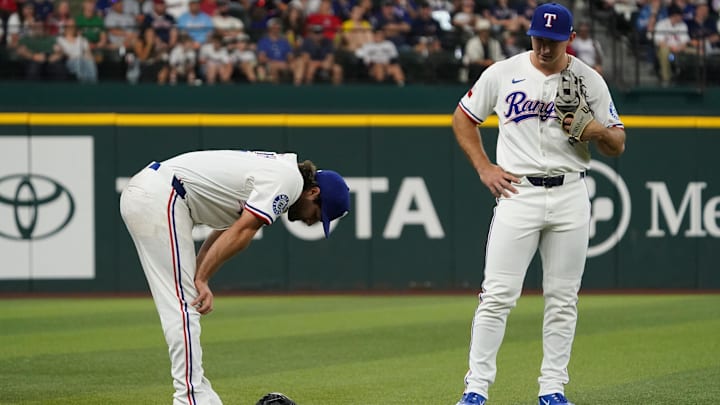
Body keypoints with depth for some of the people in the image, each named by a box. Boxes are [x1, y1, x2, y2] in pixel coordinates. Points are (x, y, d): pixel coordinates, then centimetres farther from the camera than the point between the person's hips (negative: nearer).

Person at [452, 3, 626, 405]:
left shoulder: (590, 81, 3)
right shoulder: (503, 73, 1)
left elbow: (618, 145, 7)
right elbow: (463, 118, 12)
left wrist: (598, 131, -16)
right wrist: (484, 168, 1)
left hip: (571, 195, 2)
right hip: (518, 192, -1)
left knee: (563, 298, 4)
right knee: (498, 295, -7)